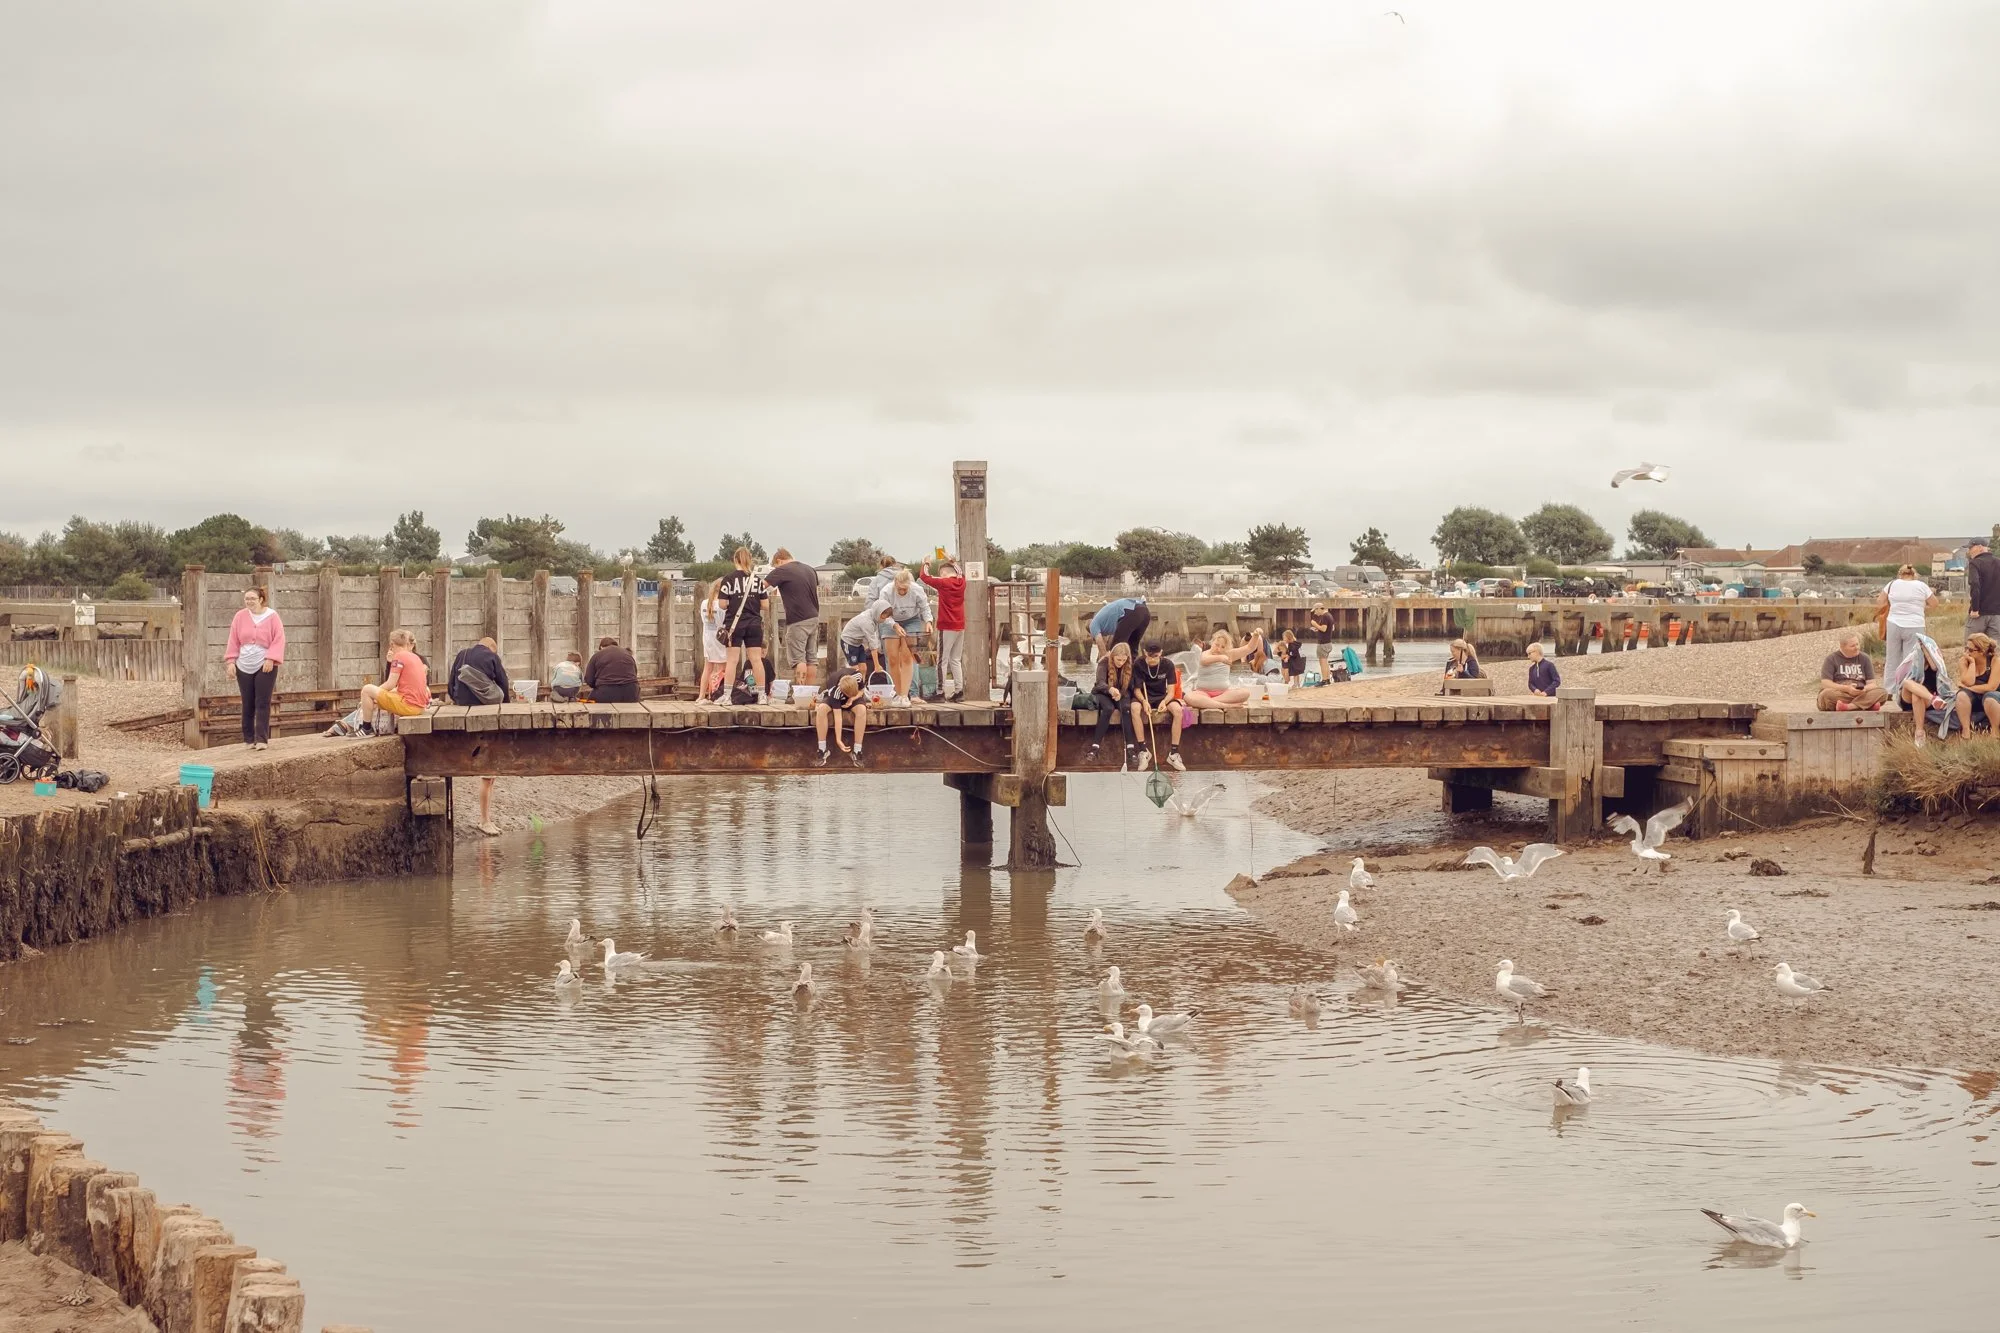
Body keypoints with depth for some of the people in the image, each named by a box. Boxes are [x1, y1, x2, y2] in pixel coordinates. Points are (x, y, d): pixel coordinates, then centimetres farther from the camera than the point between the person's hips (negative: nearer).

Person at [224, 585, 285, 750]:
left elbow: (278, 640, -6)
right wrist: (231, 660, 1)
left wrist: (271, 659, -15)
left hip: (265, 667, -3)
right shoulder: (240, 617, 3)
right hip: (244, 667, 3)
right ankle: (249, 738, 13)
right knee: (248, 704, 6)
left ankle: (262, 739, -8)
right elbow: (233, 641, 7)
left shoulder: (272, 616, -4)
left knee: (263, 703, -7)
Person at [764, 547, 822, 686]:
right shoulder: (810, 570, 13)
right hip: (813, 618, 7)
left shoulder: (782, 571, -10)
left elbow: (762, 585, -12)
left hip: (797, 621, -7)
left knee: (798, 659, -6)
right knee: (811, 657, 10)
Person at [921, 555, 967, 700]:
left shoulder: (943, 583, -12)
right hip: (960, 627, 6)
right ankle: (959, 689, 9)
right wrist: (952, 561, 35)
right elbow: (961, 573, 28)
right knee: (956, 660, 13)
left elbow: (924, 576, -5)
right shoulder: (961, 582, 4)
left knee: (943, 660, -2)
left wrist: (926, 564, 12)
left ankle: (940, 690, -4)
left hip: (946, 627, -6)